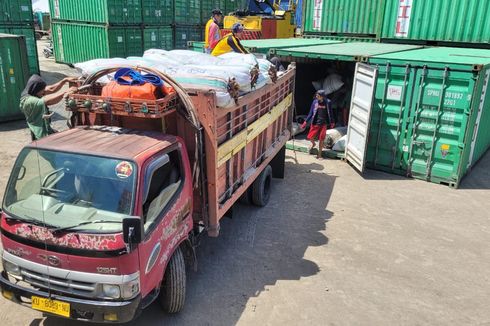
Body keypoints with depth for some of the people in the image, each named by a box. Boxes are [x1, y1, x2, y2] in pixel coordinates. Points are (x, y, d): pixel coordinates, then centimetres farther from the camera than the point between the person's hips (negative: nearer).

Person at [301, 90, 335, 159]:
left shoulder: (328, 102, -7)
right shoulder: (315, 102, -4)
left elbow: (330, 113, 5)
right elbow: (311, 113, 3)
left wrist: (332, 122, 9)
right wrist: (306, 121, 0)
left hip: (323, 124, -1)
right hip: (315, 123, 1)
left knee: (321, 139, 3)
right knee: (310, 137, -2)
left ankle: (319, 154, 18)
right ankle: (313, 144, 33)